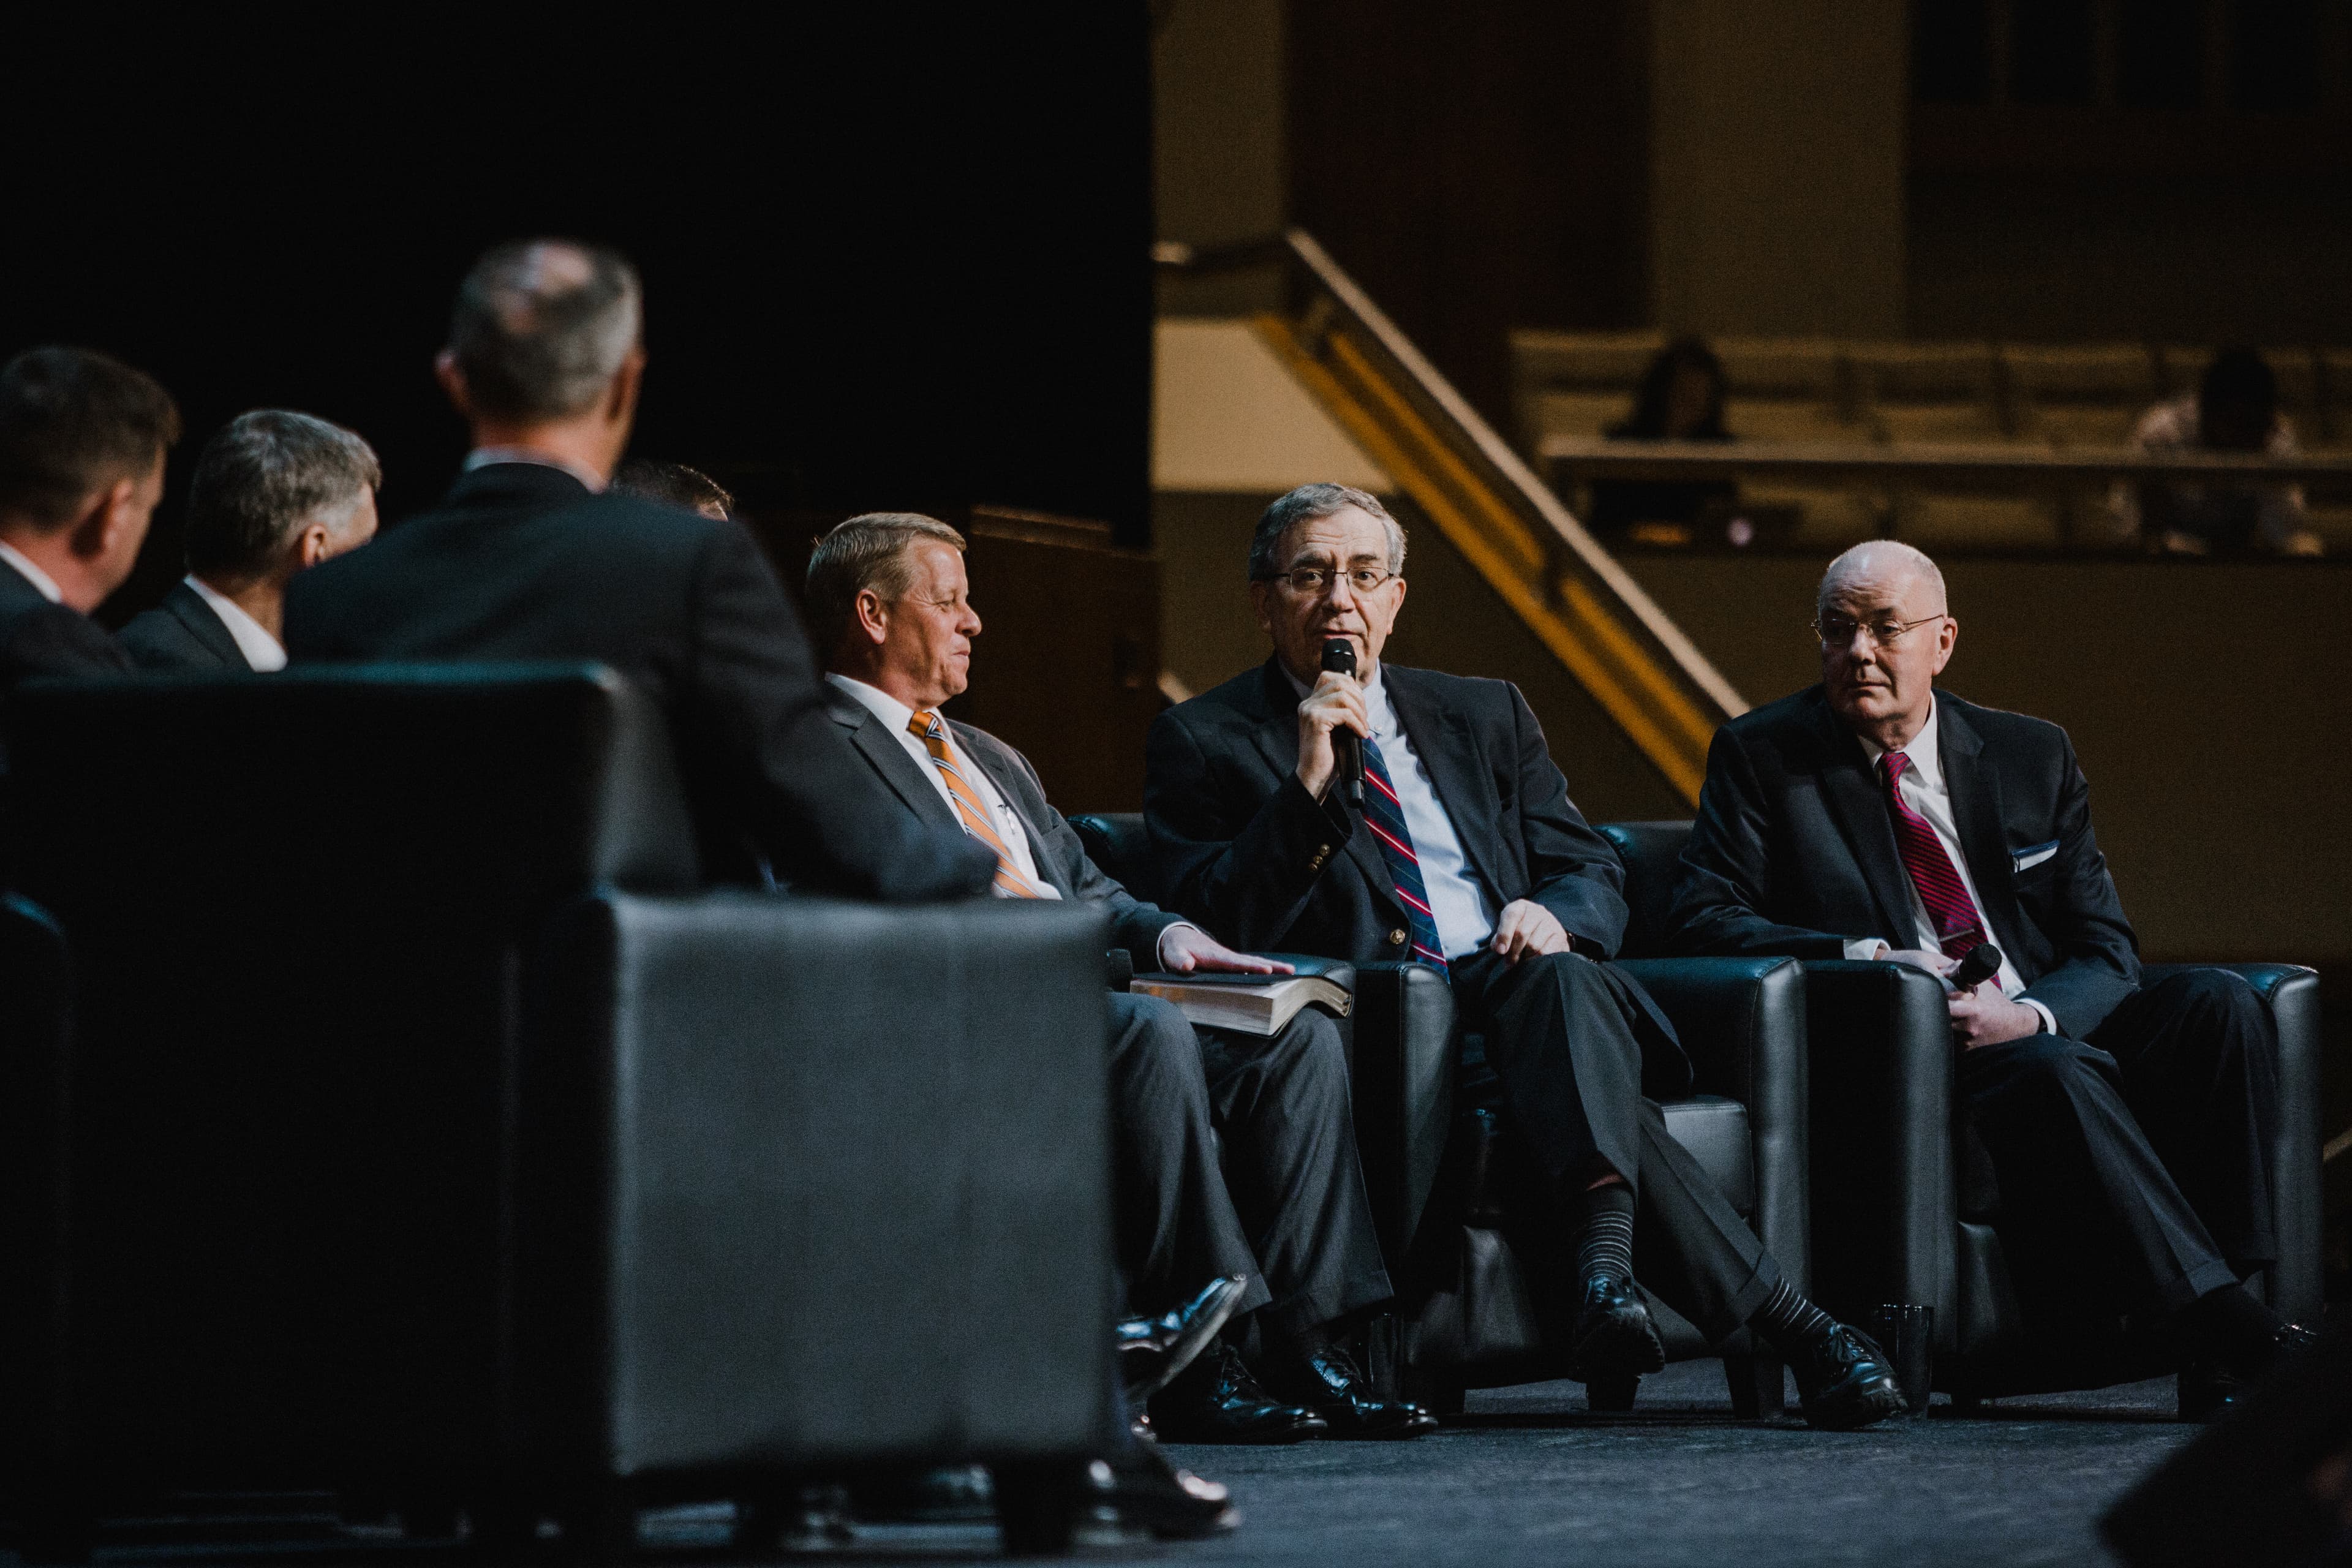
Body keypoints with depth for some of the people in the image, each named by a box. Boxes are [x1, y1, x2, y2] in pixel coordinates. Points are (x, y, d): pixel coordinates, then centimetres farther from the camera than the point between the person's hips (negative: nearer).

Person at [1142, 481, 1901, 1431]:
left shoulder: (1486, 717, 24)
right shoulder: (1201, 743, 11)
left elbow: (1596, 876, 20)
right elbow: (1213, 927, -2)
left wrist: (1554, 917, -5)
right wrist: (1309, 783, -12)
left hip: (1514, 989, 3)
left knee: (1560, 984, -37)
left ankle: (1605, 1269, -56)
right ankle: (1784, 1322, -41)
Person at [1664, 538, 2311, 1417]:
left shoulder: (2033, 757, 16)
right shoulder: (1762, 757, 8)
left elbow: (2106, 951, 10)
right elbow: (1704, 920, -1)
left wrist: (2026, 1015, -14)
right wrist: (1860, 958, -16)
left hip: (2054, 1037, 4)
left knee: (2215, 1001, -24)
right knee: (2054, 1077, -36)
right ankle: (2232, 1334, -42)